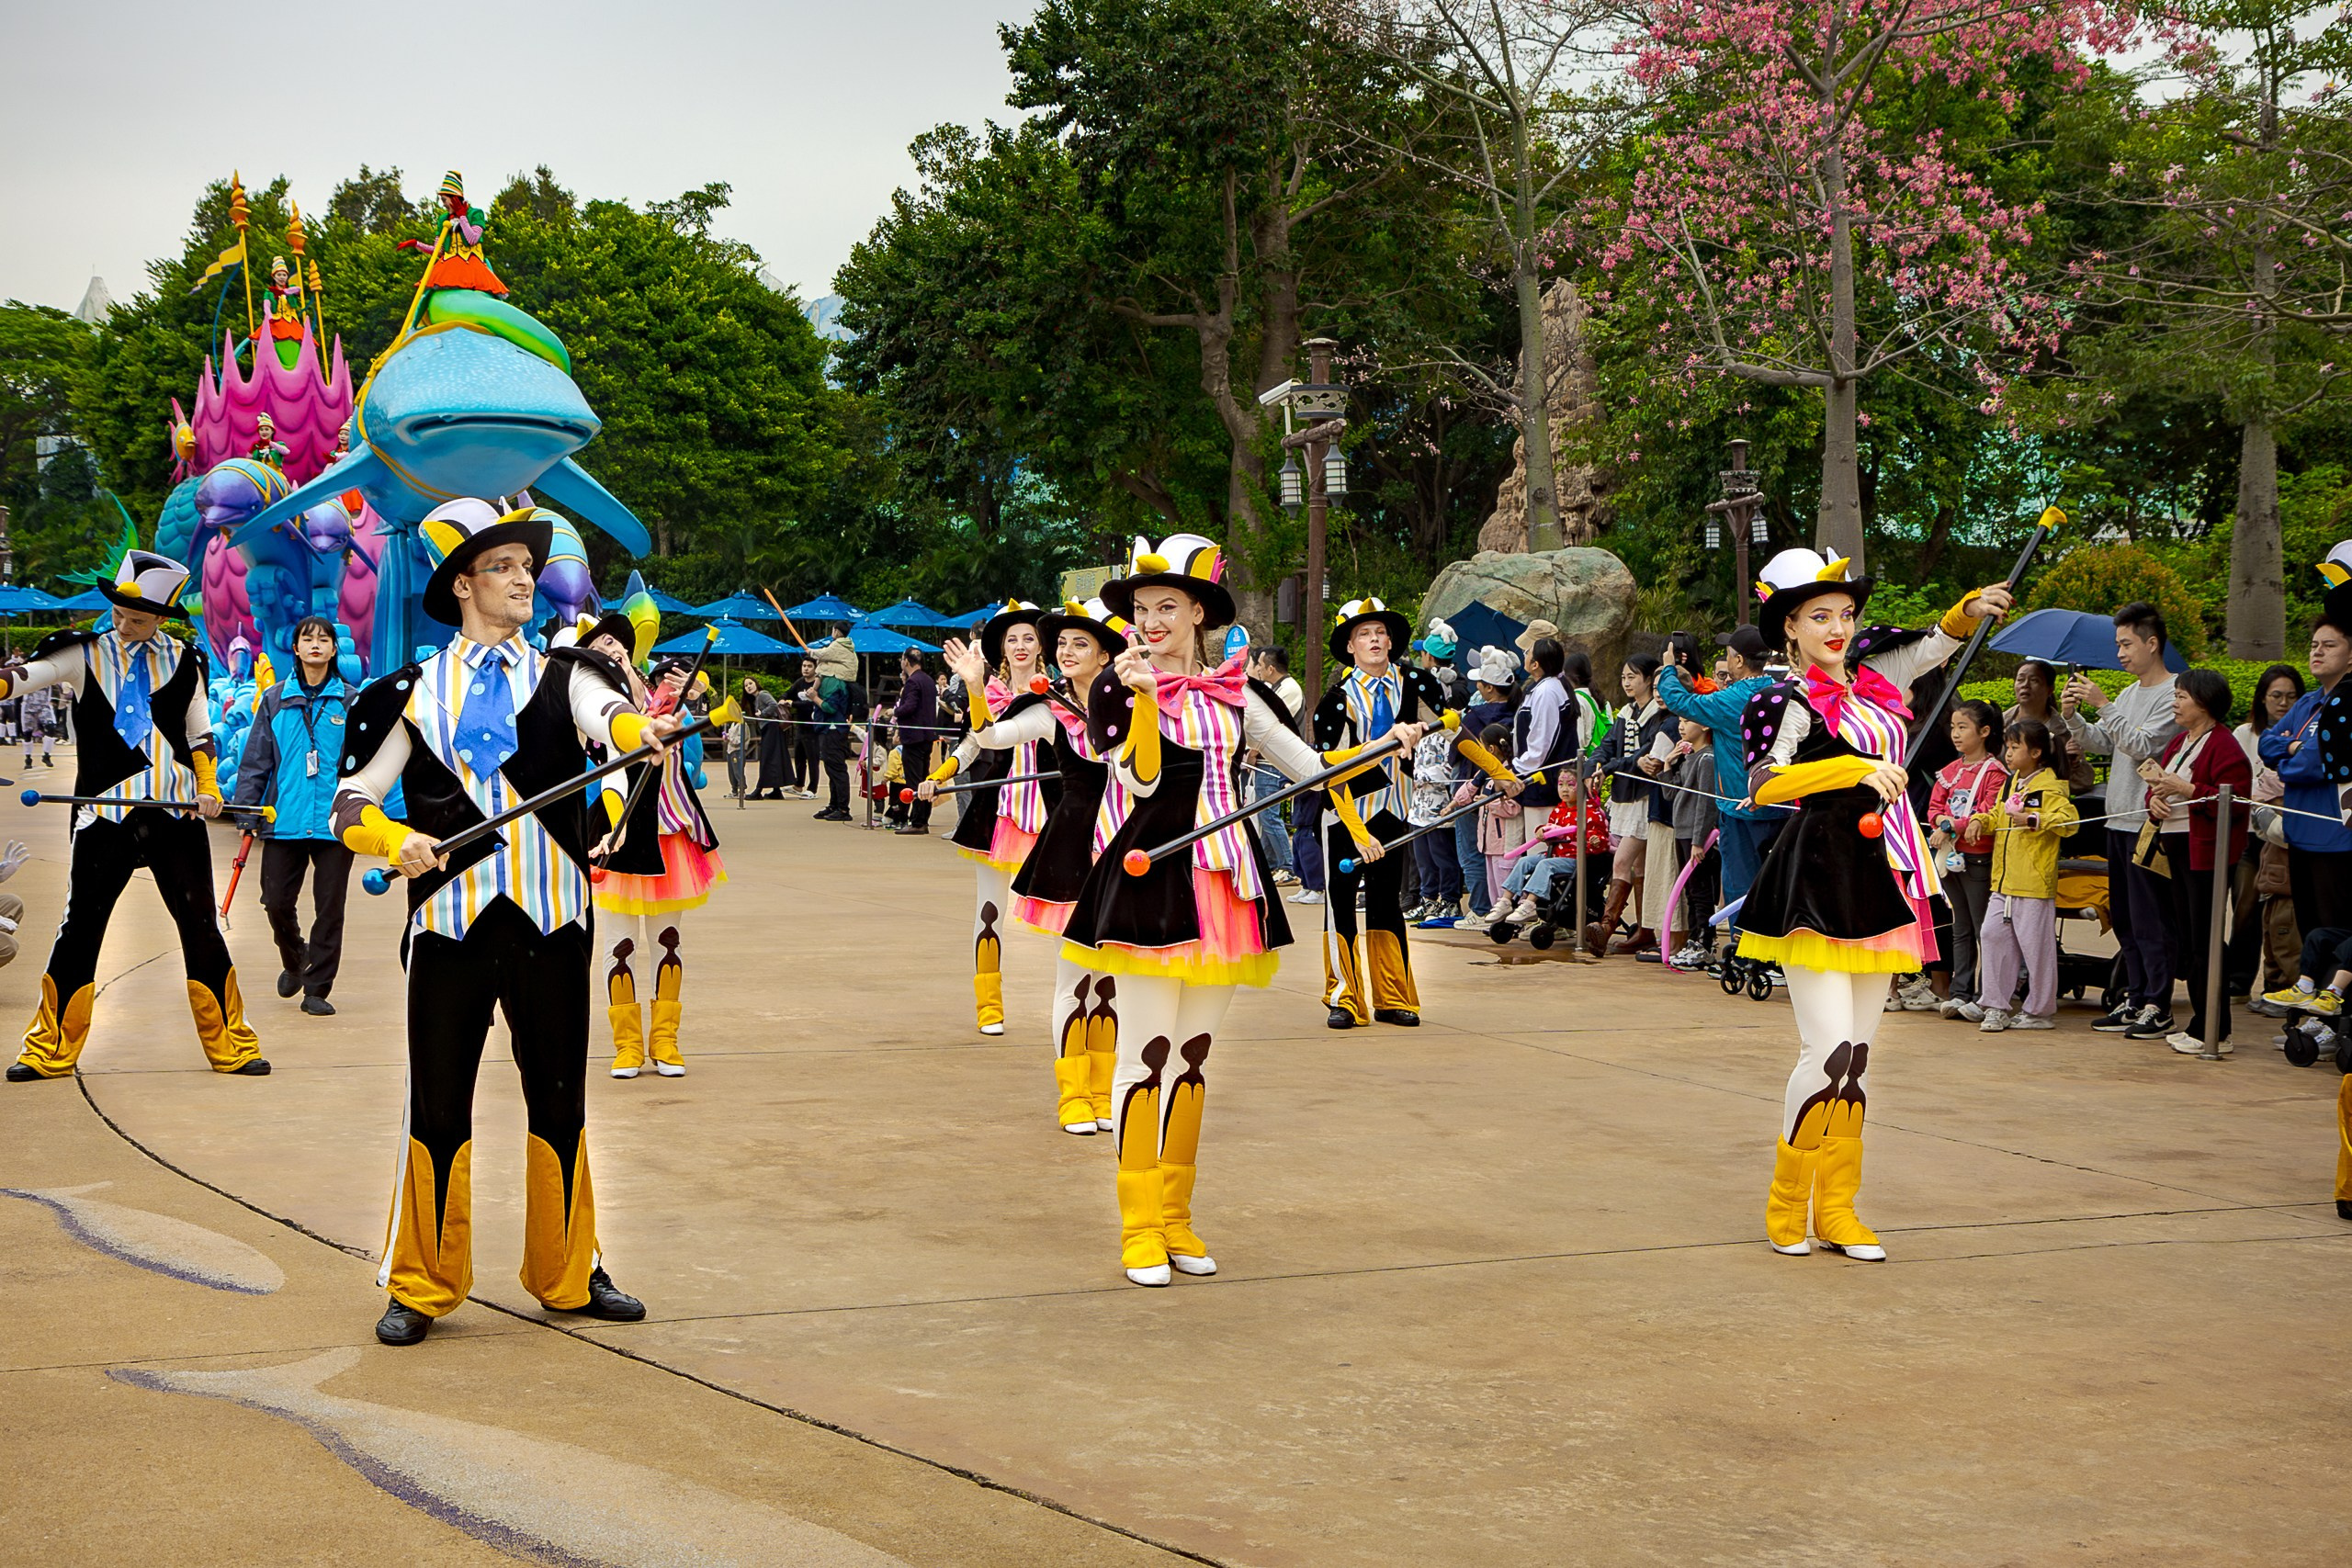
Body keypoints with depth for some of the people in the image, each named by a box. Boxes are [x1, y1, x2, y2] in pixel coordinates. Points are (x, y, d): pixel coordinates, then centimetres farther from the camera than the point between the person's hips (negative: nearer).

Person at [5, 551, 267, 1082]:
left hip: (178, 814, 1)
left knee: (201, 927, 3)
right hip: (107, 813, -1)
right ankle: (50, 1051, 12)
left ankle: (231, 1046, 13)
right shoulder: (87, 654, 3)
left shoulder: (184, 661, 9)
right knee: (80, 928, 1)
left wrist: (209, 787, 1)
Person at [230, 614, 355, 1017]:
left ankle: (317, 989, 10)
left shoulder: (351, 703, 5)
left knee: (329, 908, 0)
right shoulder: (276, 700, 7)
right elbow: (256, 760, 8)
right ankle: (293, 960, 33)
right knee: (276, 901, 3)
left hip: (334, 822, -1)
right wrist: (244, 808, 0)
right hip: (284, 819, 1)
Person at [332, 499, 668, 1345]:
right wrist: (397, 840, -14)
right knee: (437, 1104, 0)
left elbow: (609, 713, -13)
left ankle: (567, 1273, 23)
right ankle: (421, 1287, 13)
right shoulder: (414, 692, 9)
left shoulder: (563, 675, 10)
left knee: (559, 1099, 8)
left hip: (551, 918, 1)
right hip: (449, 915, -1)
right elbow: (350, 804, 7)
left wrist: (641, 728, -36)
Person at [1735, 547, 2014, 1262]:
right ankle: (1786, 1206, 2)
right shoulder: (1790, 701, -10)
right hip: (1816, 886, -7)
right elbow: (1763, 783, -25)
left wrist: (1972, 609, 6)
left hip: (1878, 881, 7)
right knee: (1830, 1049, -13)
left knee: (1857, 1055, 9)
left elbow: (1935, 643, 26)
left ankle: (1837, 1210, 16)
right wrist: (1857, 768, -32)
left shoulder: (1872, 677, 11)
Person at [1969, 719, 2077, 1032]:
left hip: (2034, 882, -8)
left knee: (2036, 943, -1)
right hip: (2002, 880, 8)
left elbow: (2068, 820, -22)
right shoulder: (2007, 785, 15)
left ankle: (2039, 1010, 9)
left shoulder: (2050, 788, -10)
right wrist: (1980, 820, 7)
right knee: (1994, 935, 4)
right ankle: (1994, 1005, 11)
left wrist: (2033, 820, -31)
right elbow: (1997, 814, 27)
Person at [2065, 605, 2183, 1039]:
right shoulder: (2128, 693, 16)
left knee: (2150, 918, -6)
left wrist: (2103, 706, -20)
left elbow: (2142, 746, -20)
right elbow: (2099, 743, 15)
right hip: (2119, 820, 9)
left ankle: (2158, 1007, -2)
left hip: (2150, 822, -9)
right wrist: (2074, 714, -1)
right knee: (2123, 917, 13)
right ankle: (2134, 1000, 19)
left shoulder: (2173, 695, -11)